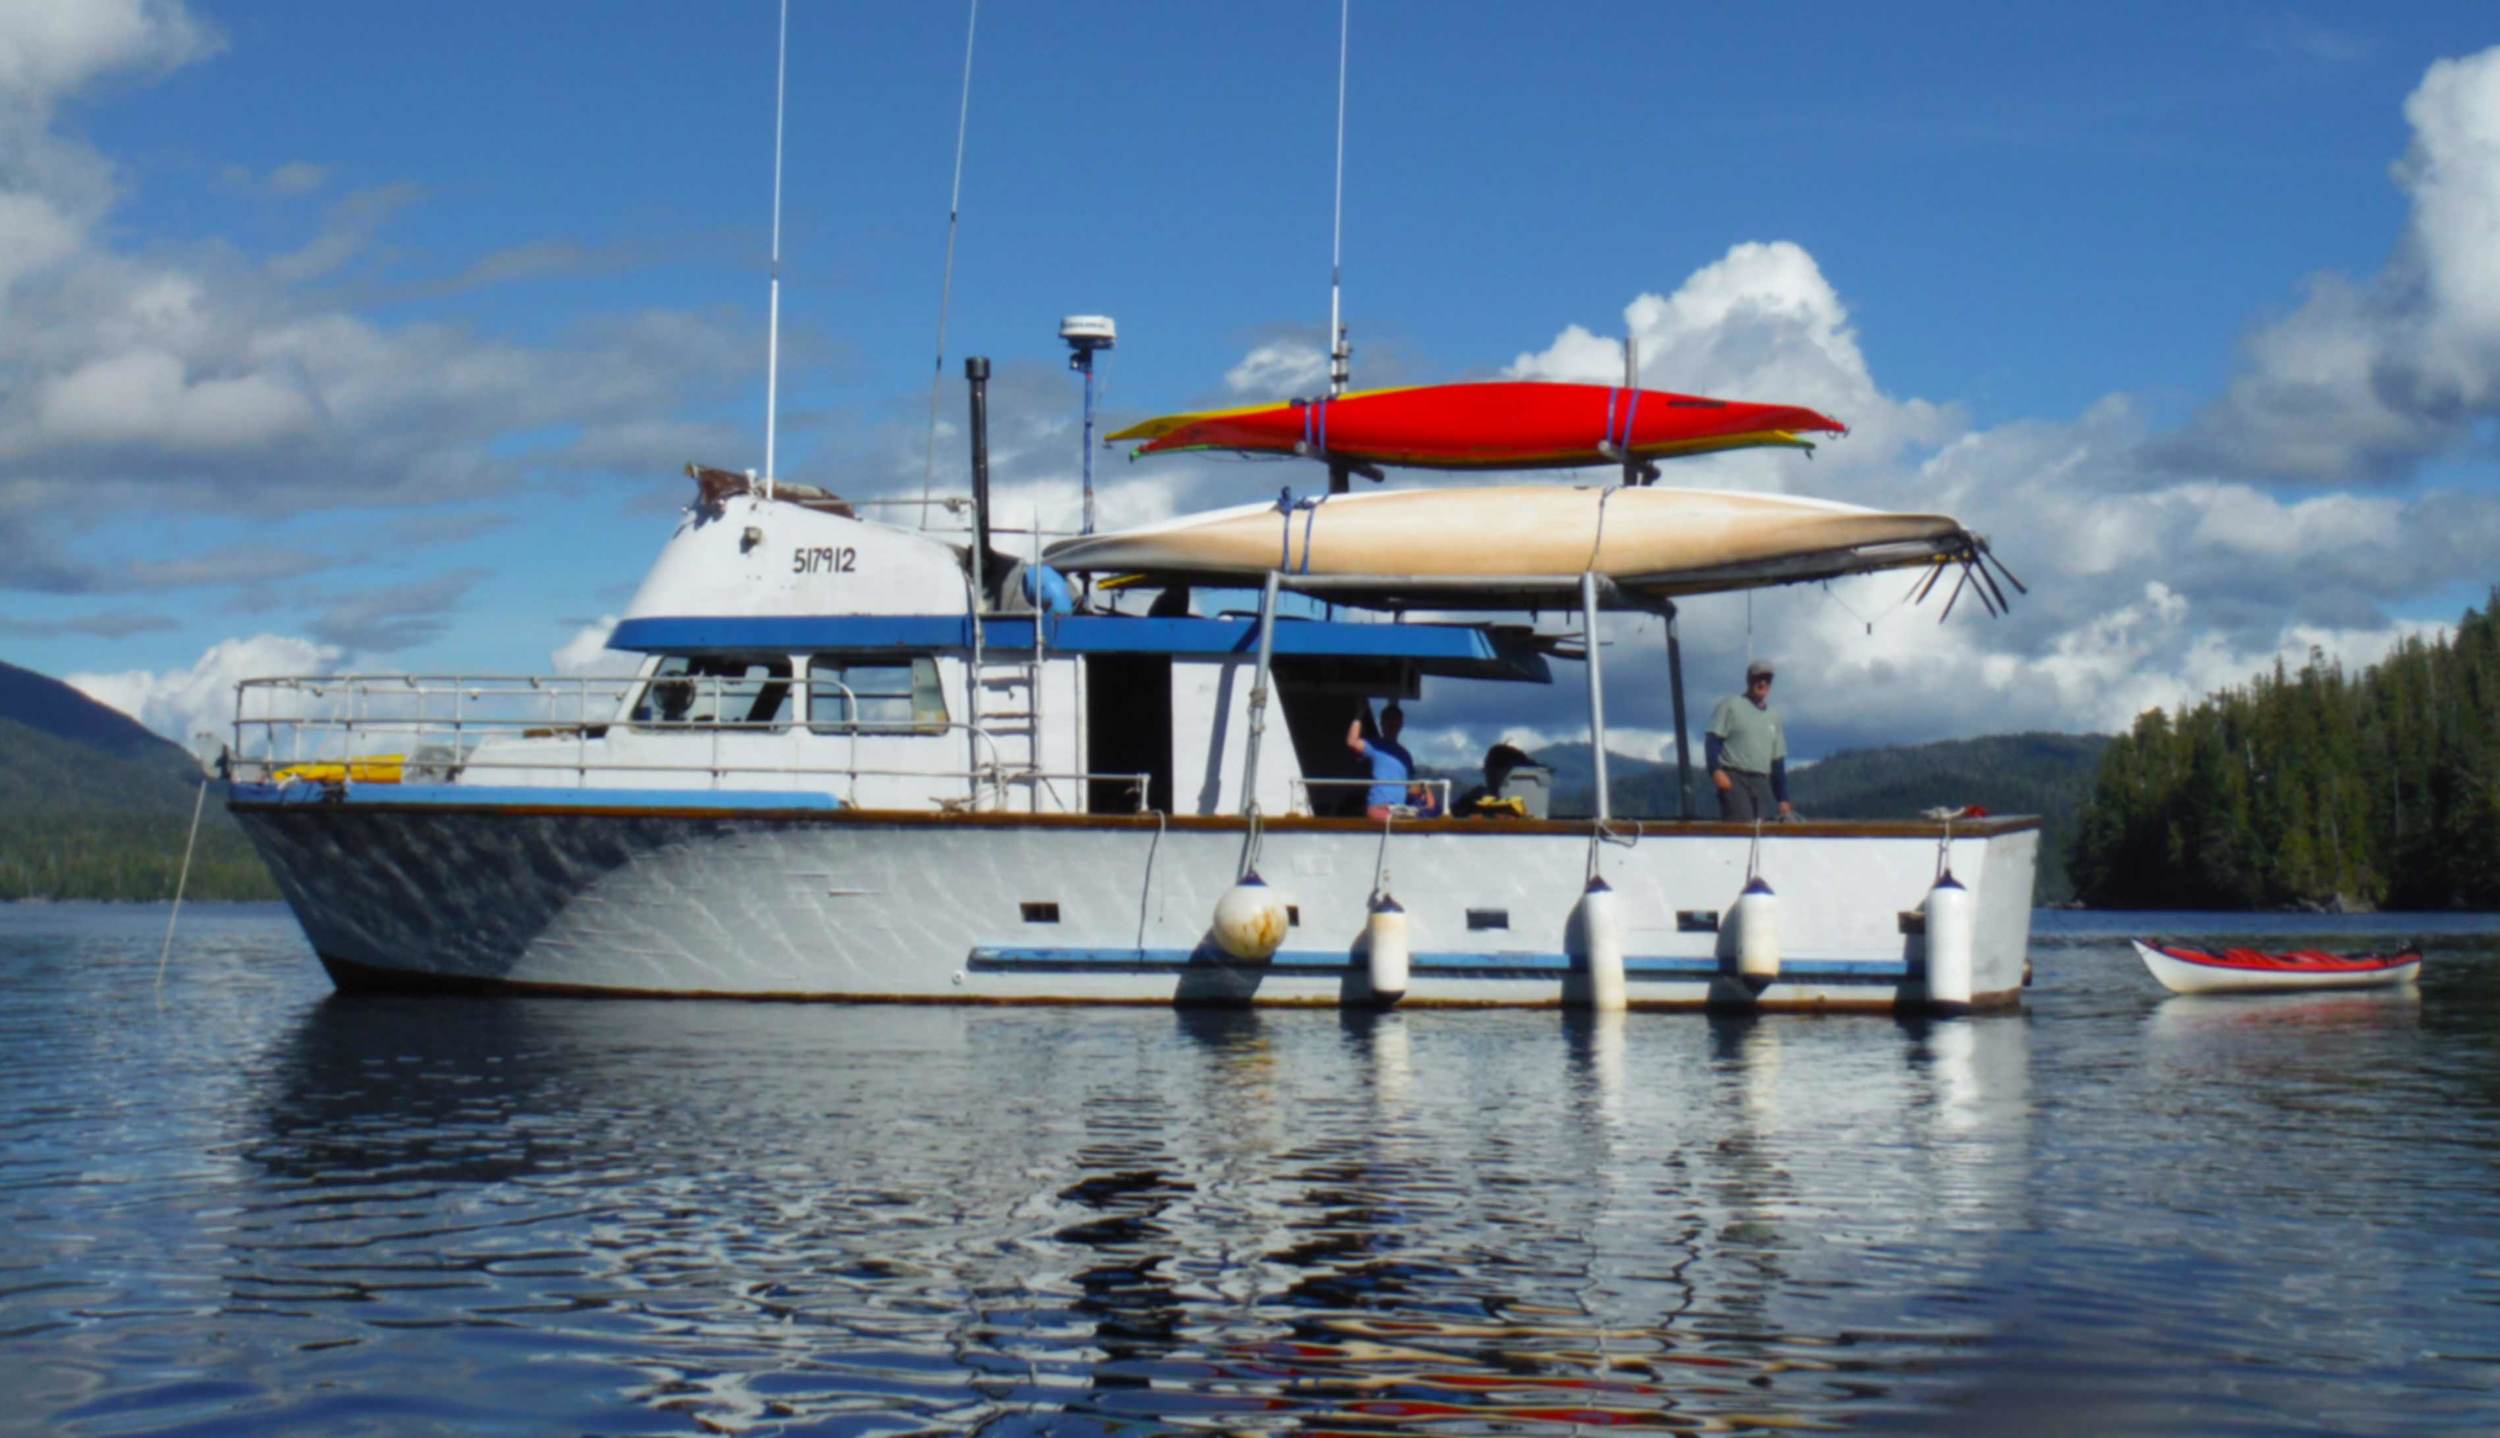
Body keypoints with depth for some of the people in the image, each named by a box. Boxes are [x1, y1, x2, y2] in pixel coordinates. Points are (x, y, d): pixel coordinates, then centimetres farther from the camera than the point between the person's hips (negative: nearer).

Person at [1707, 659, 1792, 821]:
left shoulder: (1773, 715, 20)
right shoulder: (1731, 705, 5)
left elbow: (1778, 760, 22)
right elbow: (1713, 739, -4)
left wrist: (1783, 800, 16)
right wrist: (1715, 770, -21)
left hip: (1761, 783, 5)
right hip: (1733, 778, -5)